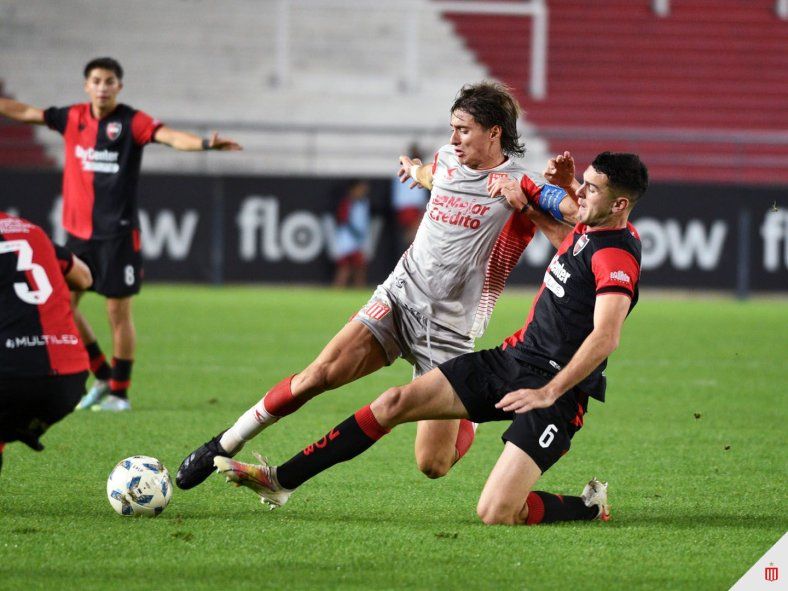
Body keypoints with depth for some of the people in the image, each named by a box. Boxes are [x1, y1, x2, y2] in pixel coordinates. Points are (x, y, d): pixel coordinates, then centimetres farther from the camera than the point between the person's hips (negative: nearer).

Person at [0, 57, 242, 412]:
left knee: (119, 311, -2)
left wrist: (205, 143, -40)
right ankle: (103, 378, 22)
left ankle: (119, 392, 9)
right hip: (77, 232, 5)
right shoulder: (72, 118, 6)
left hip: (117, 233, -5)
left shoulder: (132, 122, -8)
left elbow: (171, 137, -23)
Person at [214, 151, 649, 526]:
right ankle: (282, 480, 9)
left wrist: (548, 393, -29)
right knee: (396, 402, 1)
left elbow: (606, 338, -29)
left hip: (554, 392, -9)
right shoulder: (586, 228, 9)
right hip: (513, 357, 9)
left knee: (495, 513, -21)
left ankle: (590, 506, 8)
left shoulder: (617, 255, -19)